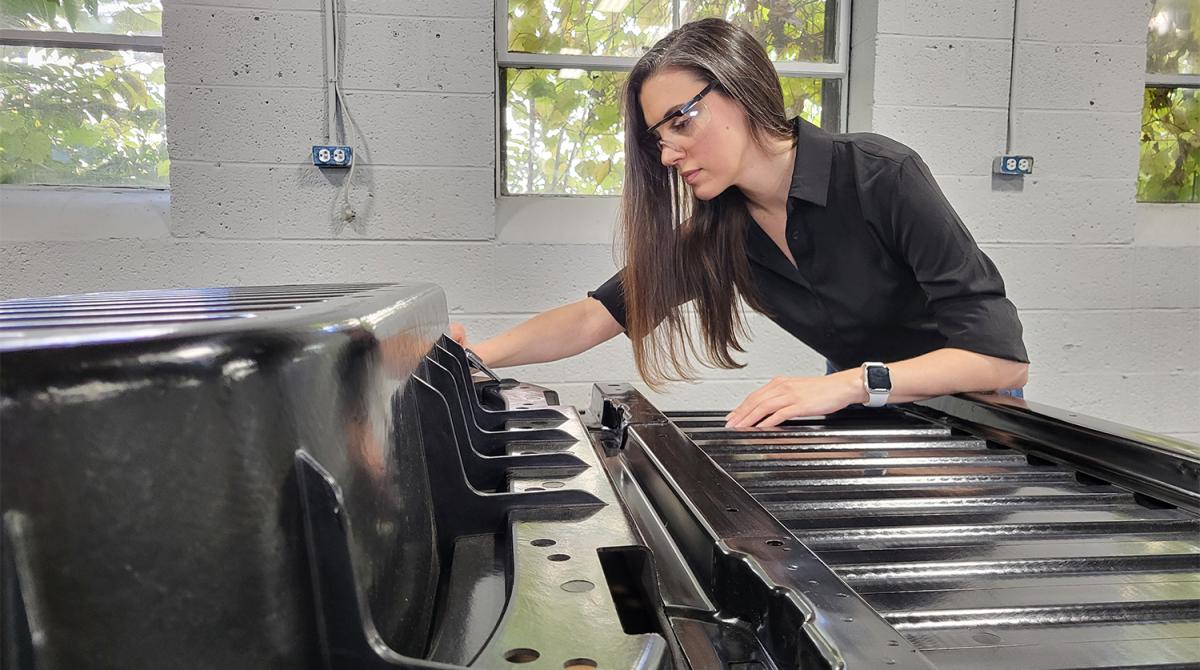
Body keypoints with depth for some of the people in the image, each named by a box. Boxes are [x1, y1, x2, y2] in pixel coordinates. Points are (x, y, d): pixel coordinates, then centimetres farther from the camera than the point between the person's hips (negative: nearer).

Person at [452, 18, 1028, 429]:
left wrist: (848, 383, -44)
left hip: (967, 398, -4)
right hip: (862, 410, 4)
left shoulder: (882, 176, -29)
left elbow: (1004, 356, -32)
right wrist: (482, 354, -29)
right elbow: (599, 313, -15)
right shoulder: (718, 228, -13)